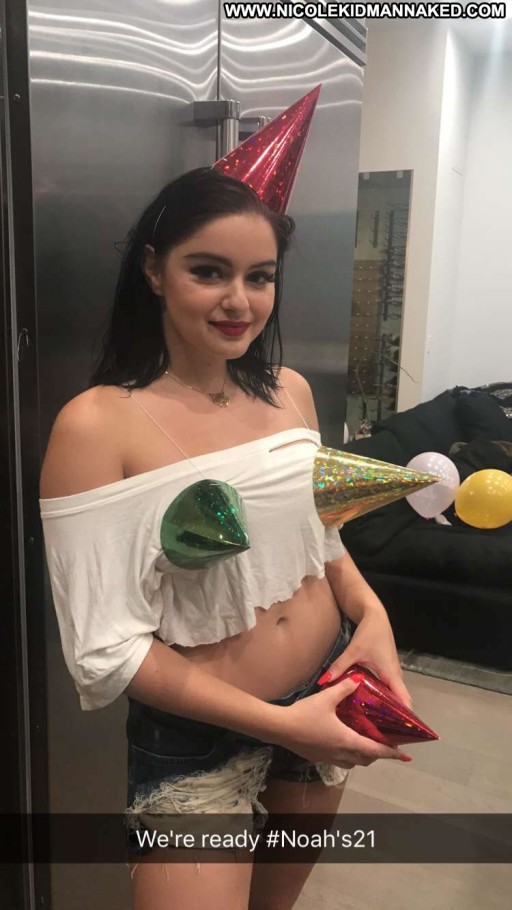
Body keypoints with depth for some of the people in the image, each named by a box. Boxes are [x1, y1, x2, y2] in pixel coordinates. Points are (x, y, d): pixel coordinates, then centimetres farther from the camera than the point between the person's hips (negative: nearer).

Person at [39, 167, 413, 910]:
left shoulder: (290, 391, -4)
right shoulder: (97, 424, -20)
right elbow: (106, 648, -20)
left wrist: (370, 610, -9)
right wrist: (279, 723, -22)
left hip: (332, 692, 6)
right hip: (197, 739, -5)